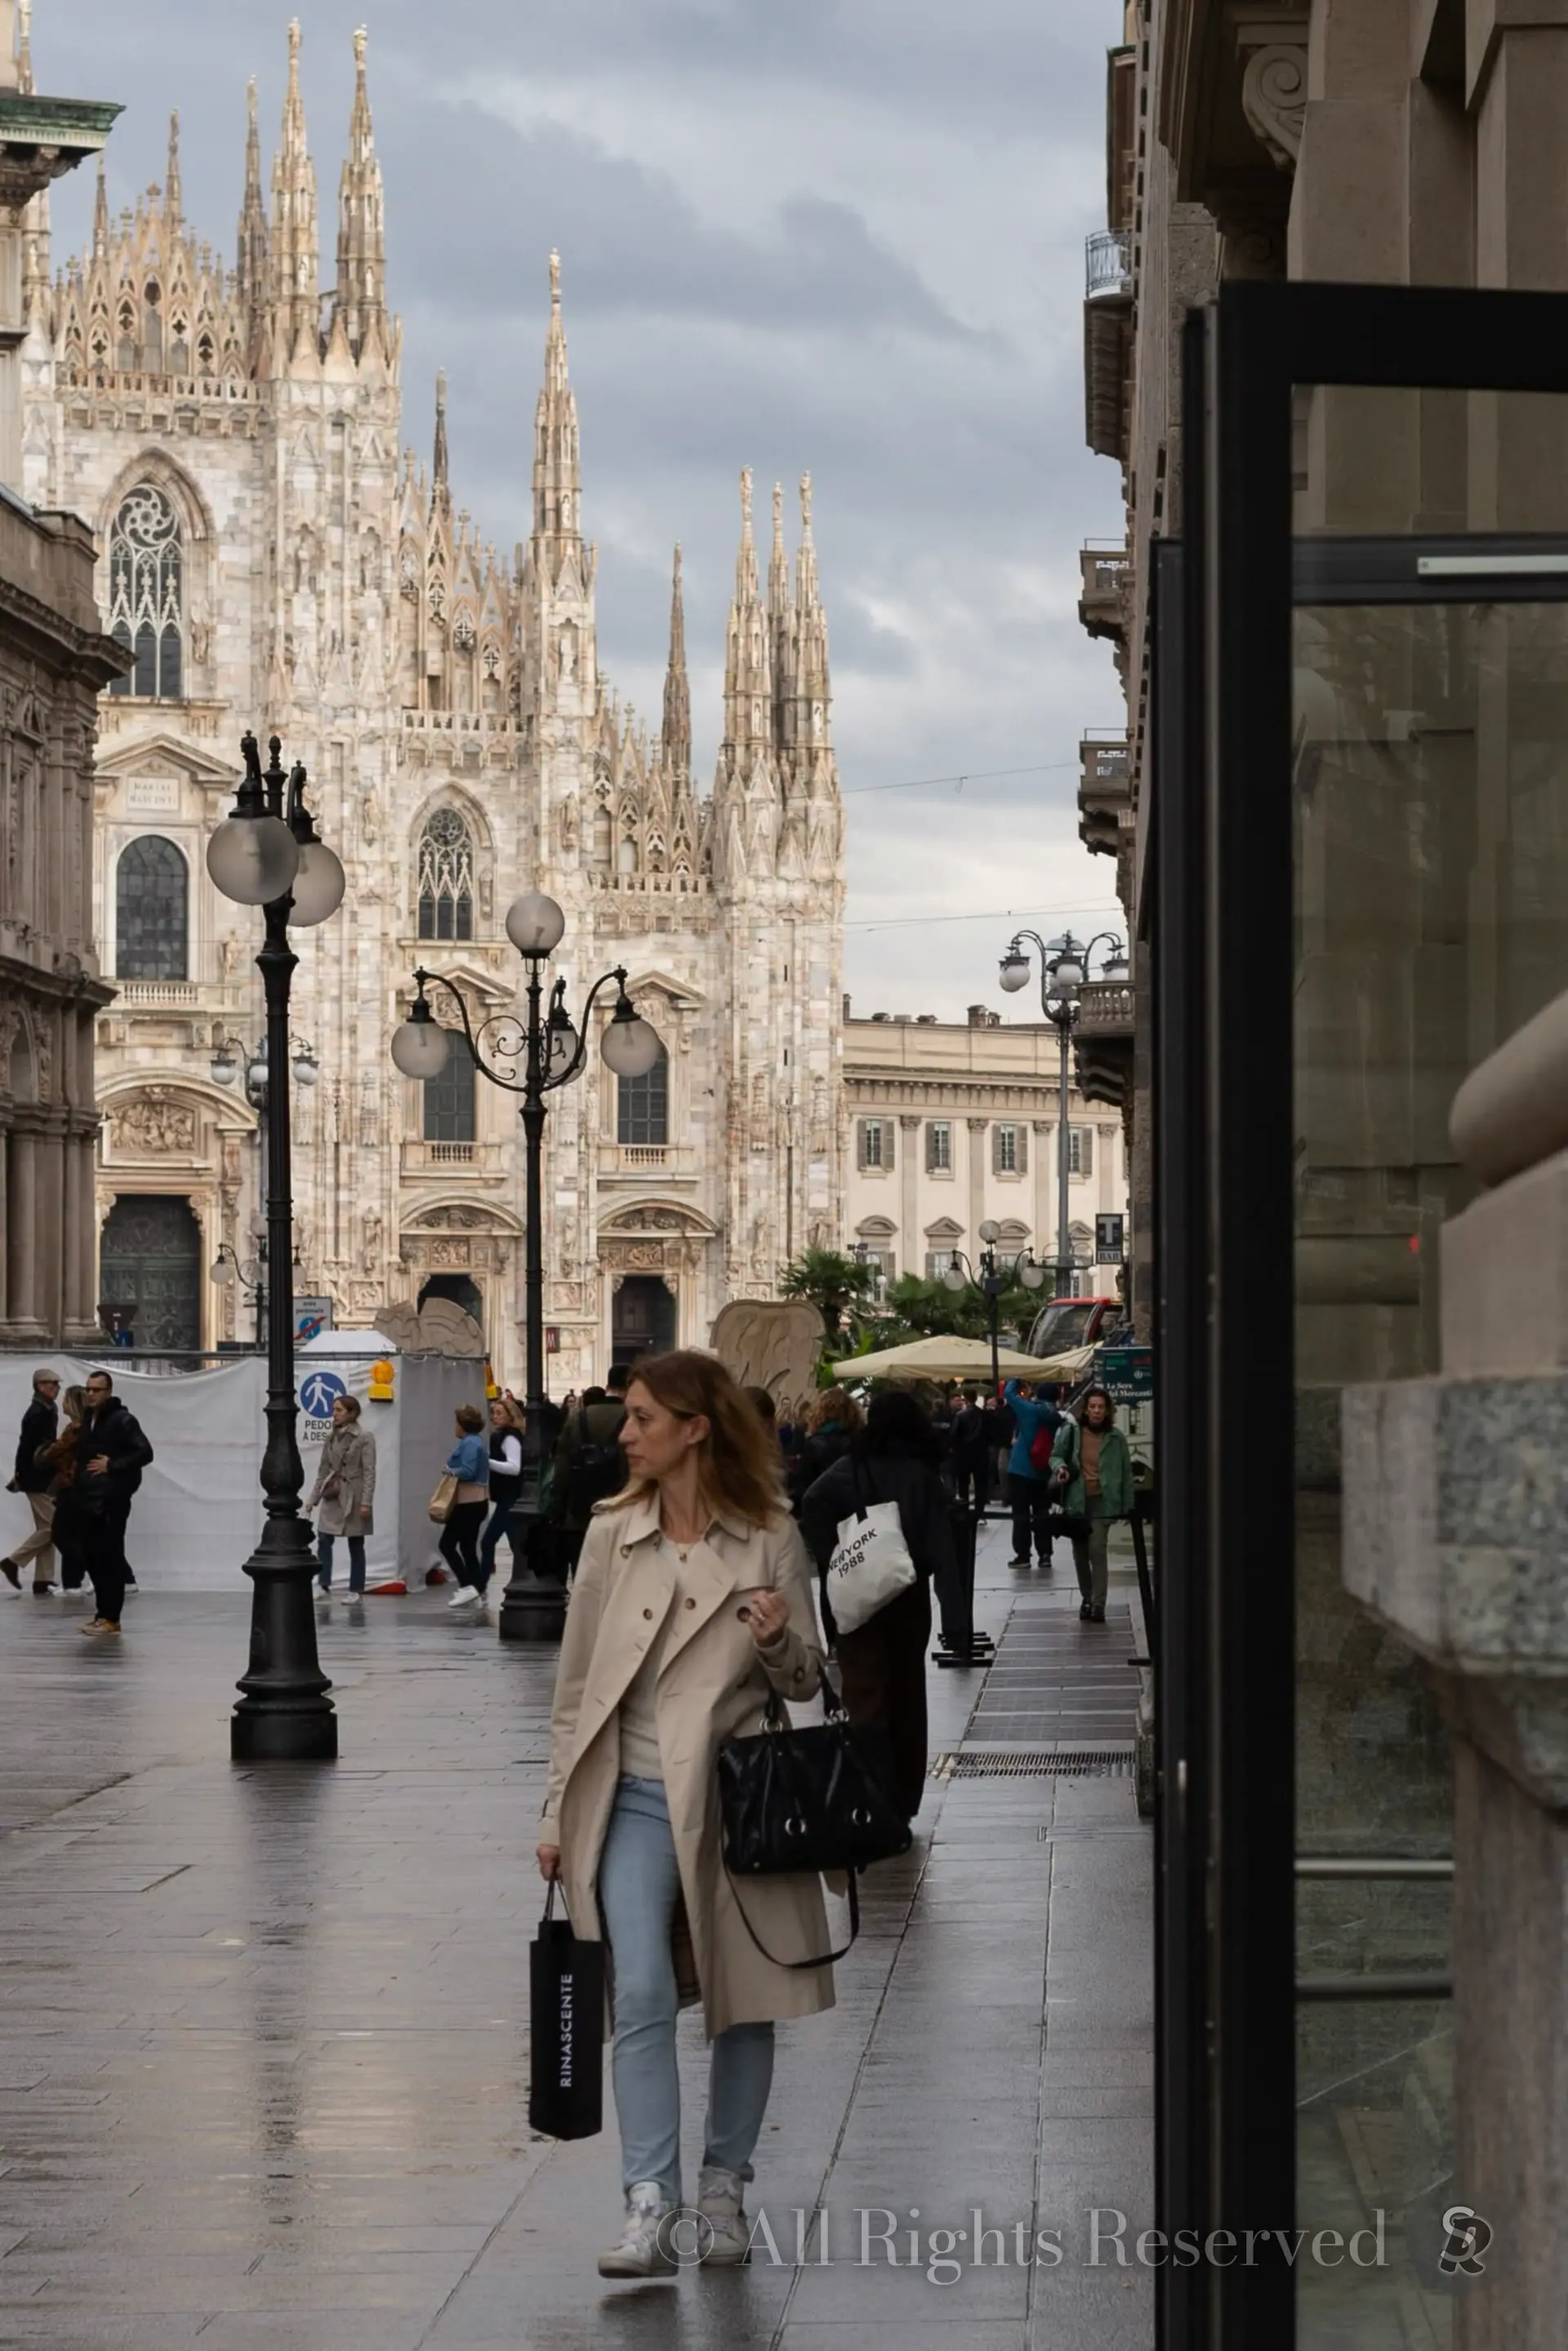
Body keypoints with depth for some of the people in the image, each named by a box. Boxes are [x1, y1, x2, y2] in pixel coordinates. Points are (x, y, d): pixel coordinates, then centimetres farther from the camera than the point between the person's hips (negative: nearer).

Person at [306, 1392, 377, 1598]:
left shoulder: (364, 1438, -7)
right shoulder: (332, 1438, 10)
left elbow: (369, 1472, -11)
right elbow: (323, 1471, 13)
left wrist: (366, 1502, -18)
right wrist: (313, 1498, 9)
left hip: (353, 1497, -5)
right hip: (332, 1496, 5)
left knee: (356, 1545, 3)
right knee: (323, 1540, -7)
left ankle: (356, 1591, 9)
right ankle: (323, 1585, -8)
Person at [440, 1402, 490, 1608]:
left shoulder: (470, 1443, -15)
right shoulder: (476, 1441, 16)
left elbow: (468, 1471, -24)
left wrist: (450, 1471, -8)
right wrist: (454, 1471, 4)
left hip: (468, 1503, -10)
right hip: (477, 1501, 10)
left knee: (447, 1544, -7)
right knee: (468, 1547, 11)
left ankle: (467, 1587, -11)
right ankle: (477, 1594, 9)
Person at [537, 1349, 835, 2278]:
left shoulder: (770, 1537, -1)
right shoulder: (613, 1534, 5)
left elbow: (806, 1681, 6)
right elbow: (578, 1682, 9)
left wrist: (778, 1643, -17)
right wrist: (560, 1812, 8)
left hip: (737, 1798, -1)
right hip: (636, 1800, 1)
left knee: (745, 2002, 8)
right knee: (640, 1994, -13)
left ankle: (724, 2191, 23)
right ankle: (649, 2208, -14)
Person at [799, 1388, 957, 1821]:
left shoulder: (854, 1466, -4)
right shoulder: (925, 1473, 1)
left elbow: (813, 1505, -21)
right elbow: (942, 1541, -3)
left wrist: (831, 1560, -13)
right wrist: (951, 1598, -4)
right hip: (910, 1595, 2)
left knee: (866, 1694, -3)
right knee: (907, 1692, 12)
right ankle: (904, 1798, 19)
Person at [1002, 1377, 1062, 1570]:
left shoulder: (1030, 1410, -11)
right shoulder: (1056, 1417, 2)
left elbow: (1009, 1392, -3)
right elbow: (1057, 1445, 10)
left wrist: (1015, 1381, 13)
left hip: (1021, 1470, -5)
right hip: (1043, 1472, 5)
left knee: (1021, 1513, -1)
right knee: (1042, 1512, 11)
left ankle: (1022, 1555, -3)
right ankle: (1045, 1554, 8)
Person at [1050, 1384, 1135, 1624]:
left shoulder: (1115, 1437, -3)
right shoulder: (1071, 1431, -3)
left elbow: (1126, 1473, 4)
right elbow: (1056, 1455, 11)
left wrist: (1128, 1505, 3)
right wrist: (1060, 1467, -13)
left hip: (1102, 1502, -2)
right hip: (1076, 1501, 2)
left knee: (1097, 1550, -16)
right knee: (1080, 1554, 11)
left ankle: (1098, 1605, -14)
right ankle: (1087, 1599, 29)